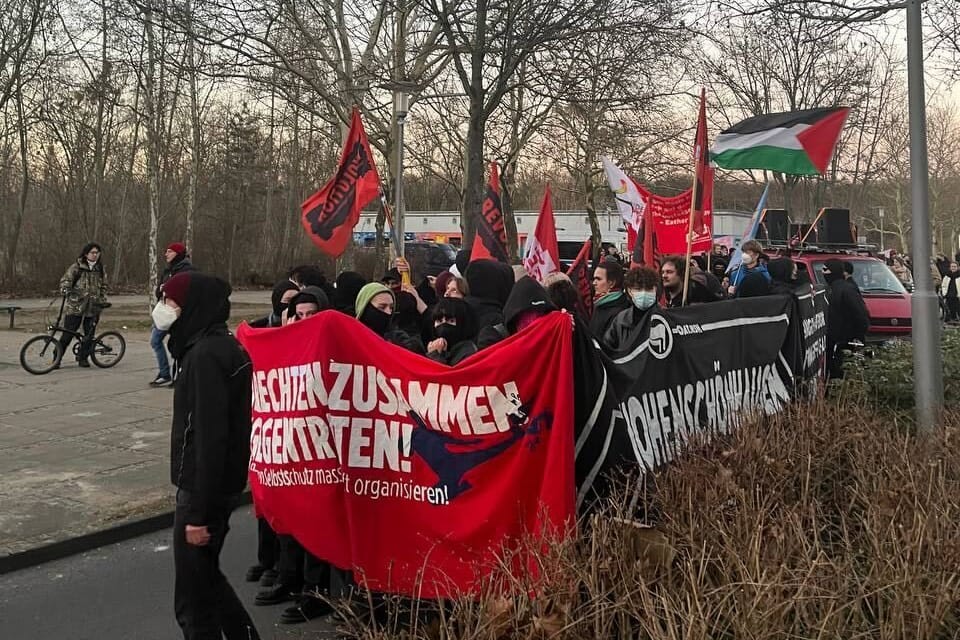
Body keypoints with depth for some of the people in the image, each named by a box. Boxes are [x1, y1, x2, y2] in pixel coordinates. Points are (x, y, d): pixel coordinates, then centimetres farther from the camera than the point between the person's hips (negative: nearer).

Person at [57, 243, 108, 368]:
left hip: (93, 307, 4)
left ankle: (83, 358, 20)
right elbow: (66, 279, -4)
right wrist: (65, 289, -24)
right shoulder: (76, 267, -1)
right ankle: (57, 358, 7)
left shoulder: (100, 269, 13)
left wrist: (103, 300, 11)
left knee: (89, 335, 5)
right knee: (68, 334, -3)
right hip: (75, 306, -4)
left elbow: (103, 286, 22)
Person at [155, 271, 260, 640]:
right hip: (223, 483, 10)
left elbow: (209, 437, -24)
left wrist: (198, 512, -22)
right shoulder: (222, 346, 10)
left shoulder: (205, 354, -20)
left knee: (194, 599, 2)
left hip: (203, 488, -10)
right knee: (204, 574, 24)